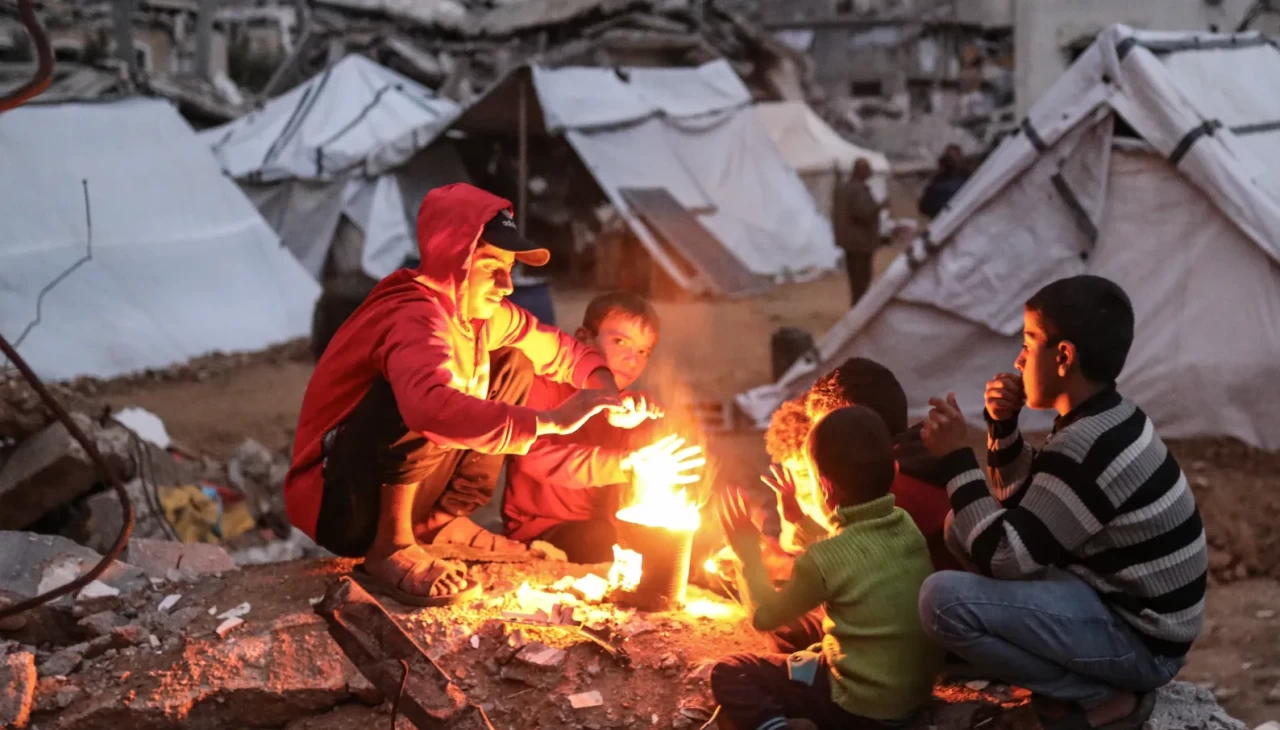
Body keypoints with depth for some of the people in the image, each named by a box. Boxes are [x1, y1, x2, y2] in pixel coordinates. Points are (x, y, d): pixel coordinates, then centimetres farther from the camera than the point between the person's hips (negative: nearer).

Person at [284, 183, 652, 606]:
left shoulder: (484, 312, 1)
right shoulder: (415, 318, -26)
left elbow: (561, 349, 16)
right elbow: (431, 408, -47)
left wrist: (606, 389, -6)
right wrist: (549, 422, -43)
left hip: (410, 494, 9)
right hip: (340, 504, -9)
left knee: (513, 366, 8)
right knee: (421, 391, -34)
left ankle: (442, 521, 7)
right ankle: (390, 548, -20)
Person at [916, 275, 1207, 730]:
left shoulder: (1086, 447, -26)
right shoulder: (1106, 423, 6)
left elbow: (1003, 557, -24)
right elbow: (1018, 503, 19)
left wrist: (956, 457, -18)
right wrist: (1003, 427, 2)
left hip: (1138, 641, -10)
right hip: (1120, 605, 10)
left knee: (944, 600, -26)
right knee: (965, 530, 15)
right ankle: (1097, 682, 9)